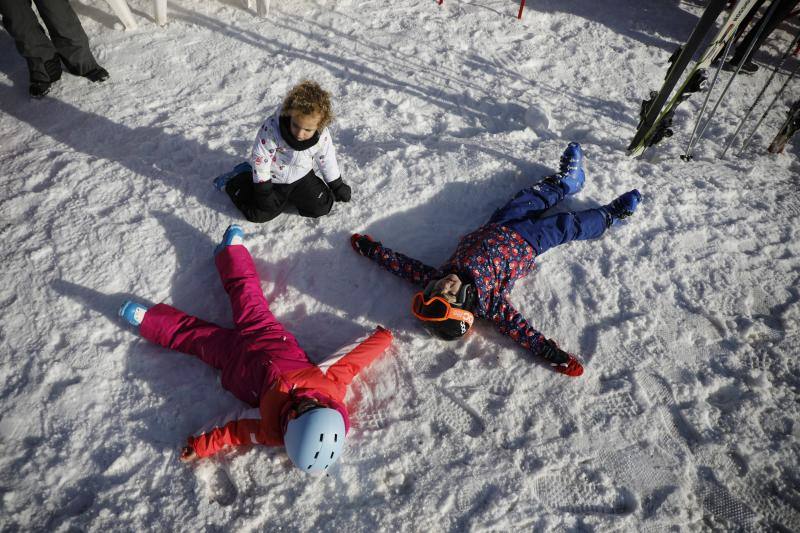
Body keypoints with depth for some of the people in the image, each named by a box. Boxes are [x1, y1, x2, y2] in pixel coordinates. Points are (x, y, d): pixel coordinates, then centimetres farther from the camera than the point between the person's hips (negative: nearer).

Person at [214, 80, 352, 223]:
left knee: (322, 206, -3)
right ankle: (235, 181, 19)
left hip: (301, 177, 4)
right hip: (272, 179, -3)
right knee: (259, 213, -9)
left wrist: (337, 186, 6)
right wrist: (263, 190, -20)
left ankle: (287, 194, 20)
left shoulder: (322, 136, -21)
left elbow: (327, 160, -3)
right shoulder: (271, 128, -32)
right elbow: (260, 159, -22)